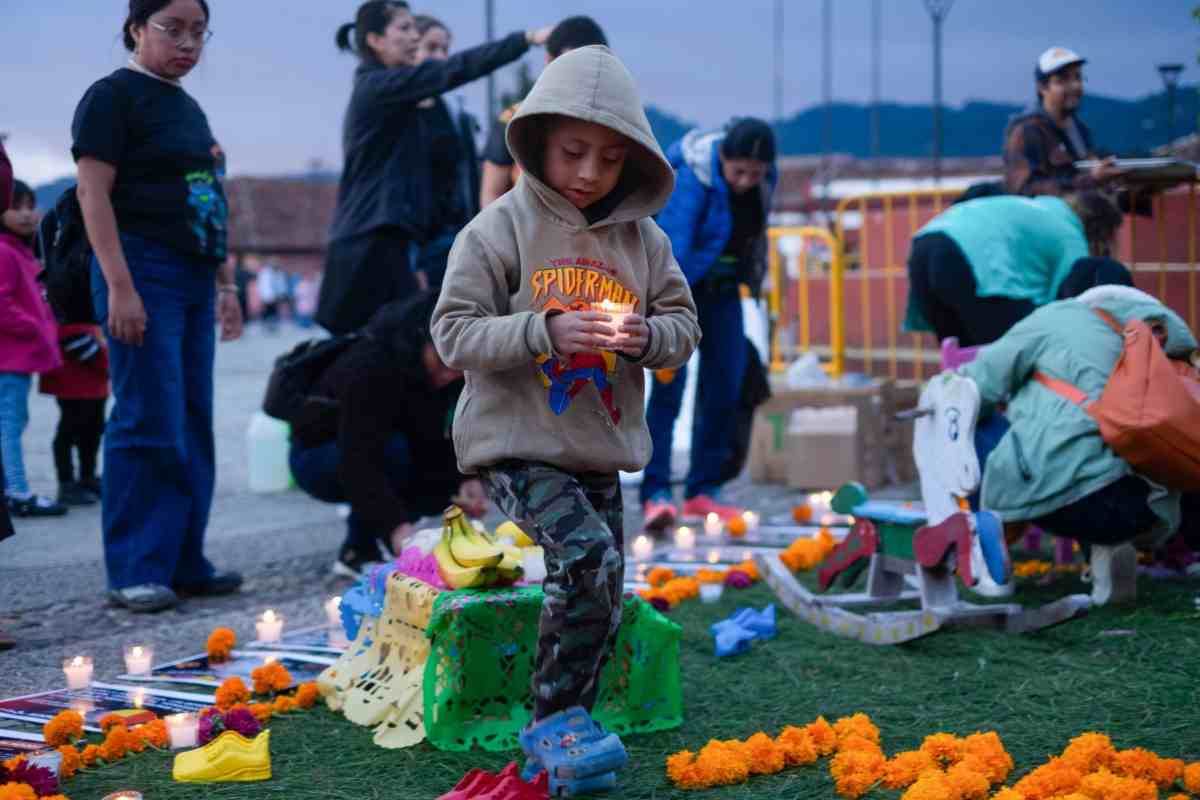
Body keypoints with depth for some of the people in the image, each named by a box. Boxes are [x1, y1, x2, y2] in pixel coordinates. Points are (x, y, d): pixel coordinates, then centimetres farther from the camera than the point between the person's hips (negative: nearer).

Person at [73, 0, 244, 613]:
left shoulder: (189, 110, 19)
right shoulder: (112, 97, -4)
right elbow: (94, 194, -11)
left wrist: (226, 283, 19)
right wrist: (119, 286, -18)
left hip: (195, 277, 8)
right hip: (143, 269, -8)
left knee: (192, 426, 8)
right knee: (150, 424, -9)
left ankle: (184, 562, 14)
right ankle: (135, 572, -4)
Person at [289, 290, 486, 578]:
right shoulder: (373, 365, -33)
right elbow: (358, 460, -40)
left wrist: (469, 478, -30)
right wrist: (397, 527, -51)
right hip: (318, 454, -6)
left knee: (456, 480, -16)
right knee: (394, 451, -34)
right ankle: (358, 551, -15)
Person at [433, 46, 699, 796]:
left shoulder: (643, 239, 4)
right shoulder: (500, 229, -8)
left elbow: (685, 329, 9)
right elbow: (454, 332, -12)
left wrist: (648, 335, -15)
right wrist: (545, 332, -25)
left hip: (602, 449, 5)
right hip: (518, 444, -5)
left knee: (595, 592, 5)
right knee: (591, 559, -23)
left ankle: (559, 731, 21)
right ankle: (558, 717, -9)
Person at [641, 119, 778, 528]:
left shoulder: (764, 180, -8)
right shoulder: (692, 177, -26)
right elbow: (671, 248, -32)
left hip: (722, 285, 6)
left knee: (726, 385, 3)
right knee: (669, 383, -15)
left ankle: (704, 491, 12)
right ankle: (655, 493, -14)